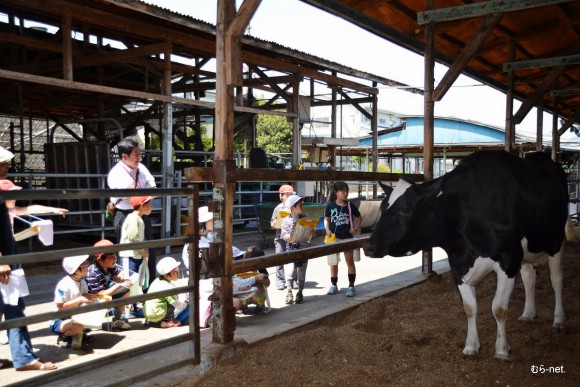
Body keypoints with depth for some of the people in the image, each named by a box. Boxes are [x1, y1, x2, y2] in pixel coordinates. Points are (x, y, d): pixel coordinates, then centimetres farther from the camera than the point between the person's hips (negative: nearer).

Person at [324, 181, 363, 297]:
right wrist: (327, 230, -8)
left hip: (347, 237, -1)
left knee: (350, 261, 3)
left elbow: (359, 217, 9)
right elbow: (326, 219, 7)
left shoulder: (350, 205, -3)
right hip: (334, 237, 1)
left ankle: (351, 286, 9)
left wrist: (356, 228, -4)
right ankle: (334, 285, 23)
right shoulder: (330, 205, -4)